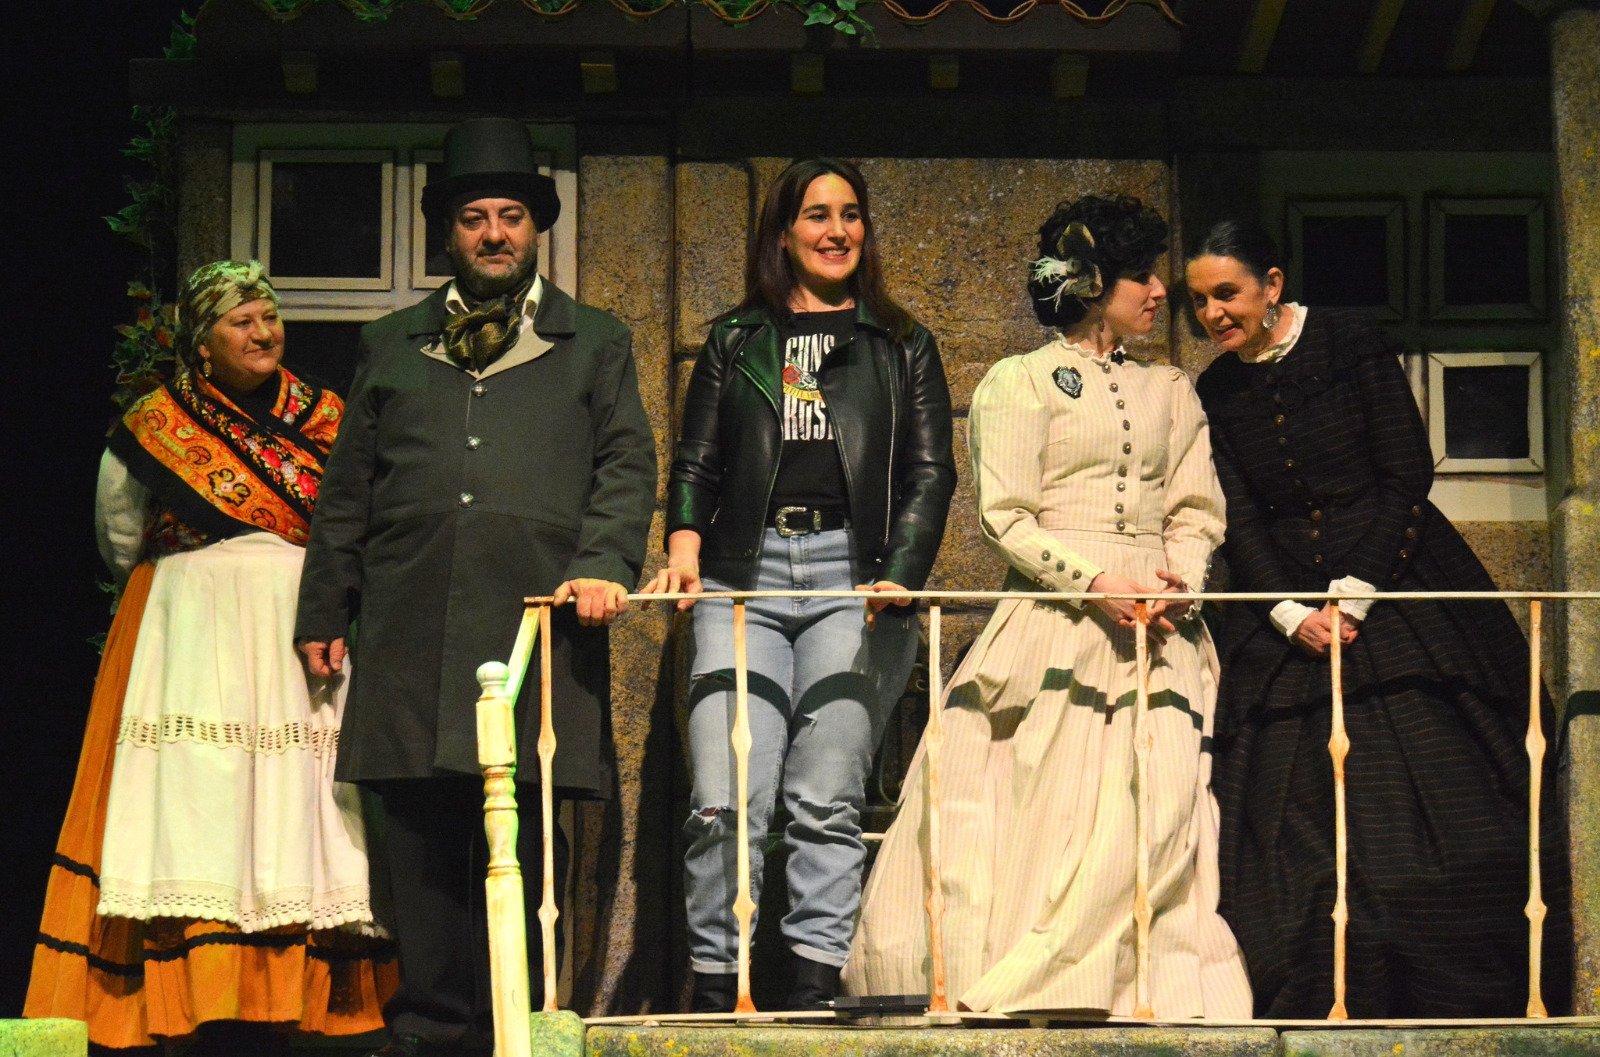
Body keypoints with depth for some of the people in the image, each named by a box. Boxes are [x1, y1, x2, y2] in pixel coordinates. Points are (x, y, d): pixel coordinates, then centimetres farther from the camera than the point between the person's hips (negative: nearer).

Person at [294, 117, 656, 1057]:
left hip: (539, 614, -2)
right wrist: (326, 609, 14)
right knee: (421, 836, 0)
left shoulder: (595, 344, 18)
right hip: (412, 626, 2)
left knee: (527, 842, -5)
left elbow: (627, 467, 8)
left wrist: (604, 563, -9)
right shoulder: (393, 346, 22)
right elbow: (348, 490, 21)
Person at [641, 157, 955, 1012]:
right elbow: (696, 462, 15)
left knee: (826, 801, -7)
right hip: (744, 574, 1)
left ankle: (814, 988, -4)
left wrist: (898, 575, -8)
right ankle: (713, 987, -4)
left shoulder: (900, 346, 17)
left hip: (852, 573, -1)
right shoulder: (734, 341, 20)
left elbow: (930, 473, 9)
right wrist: (684, 541, -6)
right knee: (724, 801, -10)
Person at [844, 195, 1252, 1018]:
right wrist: (1097, 581, -16)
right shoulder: (1019, 381, 5)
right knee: (1042, 809, -11)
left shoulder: (1170, 392, 20)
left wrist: (1177, 580, -5)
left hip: (1157, 627, 4)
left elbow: (1198, 511, 16)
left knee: (1157, 811, -8)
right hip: (1053, 625, -4)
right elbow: (1006, 518, -4)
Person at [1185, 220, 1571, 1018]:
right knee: (1299, 818, -5)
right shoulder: (1215, 395, 7)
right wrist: (1291, 614, -12)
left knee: (1432, 795, -7)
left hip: (1396, 587, -3)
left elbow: (1407, 478, -6)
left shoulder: (1353, 349, -3)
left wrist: (1353, 595, -12)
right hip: (1287, 613, 3)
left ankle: (1457, 1000, 1)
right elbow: (1239, 522, 3)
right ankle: (1329, 1004, -1)